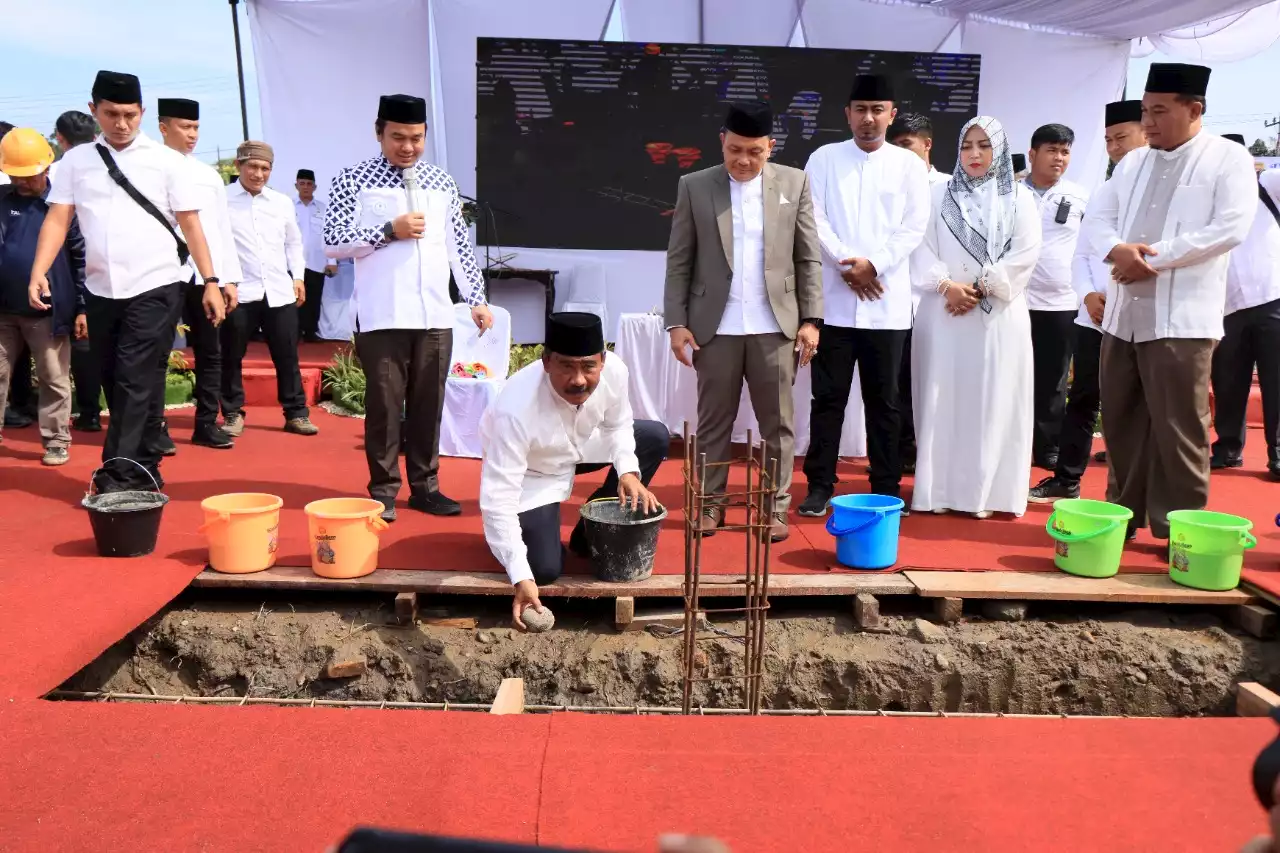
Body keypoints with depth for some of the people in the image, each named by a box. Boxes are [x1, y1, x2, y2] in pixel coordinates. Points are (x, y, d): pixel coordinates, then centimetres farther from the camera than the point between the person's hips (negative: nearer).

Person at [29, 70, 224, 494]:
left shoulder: (166, 161, 0)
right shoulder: (76, 160, 8)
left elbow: (191, 225, 0)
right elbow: (58, 219, 3)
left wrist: (211, 281, -5)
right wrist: (38, 272, -9)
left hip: (154, 287, -4)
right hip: (100, 291, 4)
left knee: (135, 381, -8)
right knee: (115, 383, 10)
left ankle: (119, 474, -6)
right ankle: (144, 468, 21)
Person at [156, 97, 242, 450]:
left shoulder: (210, 175, 15)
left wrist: (230, 278, 9)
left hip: (208, 275, 5)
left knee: (210, 352, 8)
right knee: (159, 352, 0)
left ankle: (206, 424, 17)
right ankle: (155, 427, 6)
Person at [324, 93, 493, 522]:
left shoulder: (441, 182, 11)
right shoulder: (354, 181, 0)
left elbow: (459, 245, 13)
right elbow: (333, 244, -4)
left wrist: (477, 298, 7)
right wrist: (389, 232, -12)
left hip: (435, 314, 3)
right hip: (382, 316, -3)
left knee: (429, 402, 9)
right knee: (384, 403, 2)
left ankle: (425, 485, 21)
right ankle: (383, 490, 14)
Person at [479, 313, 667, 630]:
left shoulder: (614, 370, -27)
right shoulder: (515, 409, -41)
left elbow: (617, 425, -4)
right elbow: (498, 498, -38)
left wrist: (628, 471, -22)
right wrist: (522, 577, -43)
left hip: (580, 447, 6)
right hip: (531, 473, -6)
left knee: (656, 437, -2)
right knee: (544, 569, -19)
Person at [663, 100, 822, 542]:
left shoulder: (794, 183, 4)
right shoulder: (694, 186, 2)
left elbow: (809, 257, 5)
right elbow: (679, 261, 2)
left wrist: (811, 318, -1)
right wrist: (677, 322, -4)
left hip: (775, 325, 1)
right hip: (716, 326, 0)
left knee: (778, 422, 7)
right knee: (713, 421, 8)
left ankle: (776, 506, 18)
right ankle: (711, 503, 19)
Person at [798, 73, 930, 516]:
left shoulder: (909, 164, 7)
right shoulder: (824, 158, 6)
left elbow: (914, 227, 1)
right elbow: (813, 220, -1)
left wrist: (873, 264, -12)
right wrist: (846, 265, -12)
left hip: (887, 302, 0)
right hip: (834, 300, 0)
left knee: (884, 399, 7)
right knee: (828, 396, 4)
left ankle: (886, 489, 15)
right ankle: (820, 485, 13)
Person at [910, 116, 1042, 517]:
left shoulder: (1020, 197, 8)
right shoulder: (940, 194, 10)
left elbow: (1024, 254, -2)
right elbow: (924, 247, 2)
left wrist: (980, 288, -11)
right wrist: (946, 285, -13)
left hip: (998, 315, -1)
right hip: (943, 312, 1)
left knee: (992, 402, -1)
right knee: (941, 399, 0)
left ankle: (984, 491, 5)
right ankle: (938, 489, 5)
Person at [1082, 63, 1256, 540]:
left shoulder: (1229, 159, 1)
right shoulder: (1132, 164, 17)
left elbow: (1231, 228, -11)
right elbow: (1097, 219, 11)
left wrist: (1153, 258, -13)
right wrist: (1117, 249, -11)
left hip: (1181, 319, -5)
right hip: (1122, 316, 6)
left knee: (1178, 429, -2)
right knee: (1121, 422, 9)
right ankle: (1123, 514, 21)